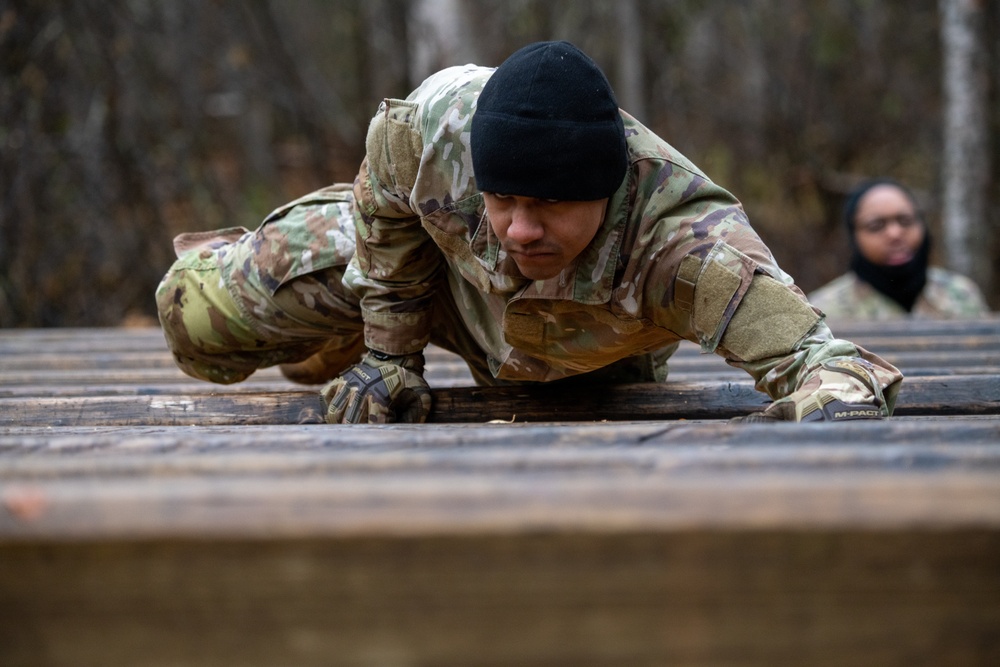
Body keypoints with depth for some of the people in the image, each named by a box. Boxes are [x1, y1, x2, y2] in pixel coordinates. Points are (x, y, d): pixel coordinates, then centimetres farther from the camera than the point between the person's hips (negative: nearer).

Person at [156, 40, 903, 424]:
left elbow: (823, 357, -58)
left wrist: (826, 401, -82)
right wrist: (389, 351, -12)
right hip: (438, 262, 0)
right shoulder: (437, 121, -42)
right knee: (198, 315, -1)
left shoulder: (681, 243, -52)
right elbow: (387, 201, -17)